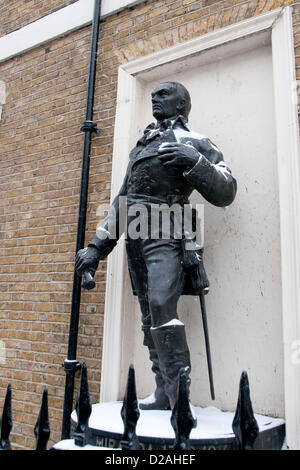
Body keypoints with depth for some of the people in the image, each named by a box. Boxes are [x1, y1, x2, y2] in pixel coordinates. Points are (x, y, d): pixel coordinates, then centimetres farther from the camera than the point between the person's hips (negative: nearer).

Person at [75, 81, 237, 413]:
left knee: (161, 307, -20)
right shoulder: (141, 146, 26)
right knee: (150, 317, 4)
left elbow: (226, 193, -4)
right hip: (136, 238, 7)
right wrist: (97, 246, 20)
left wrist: (193, 161, -18)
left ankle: (181, 398, -14)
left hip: (165, 236, -6)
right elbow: (120, 201, 25)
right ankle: (163, 394, 10)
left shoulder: (194, 142, 6)